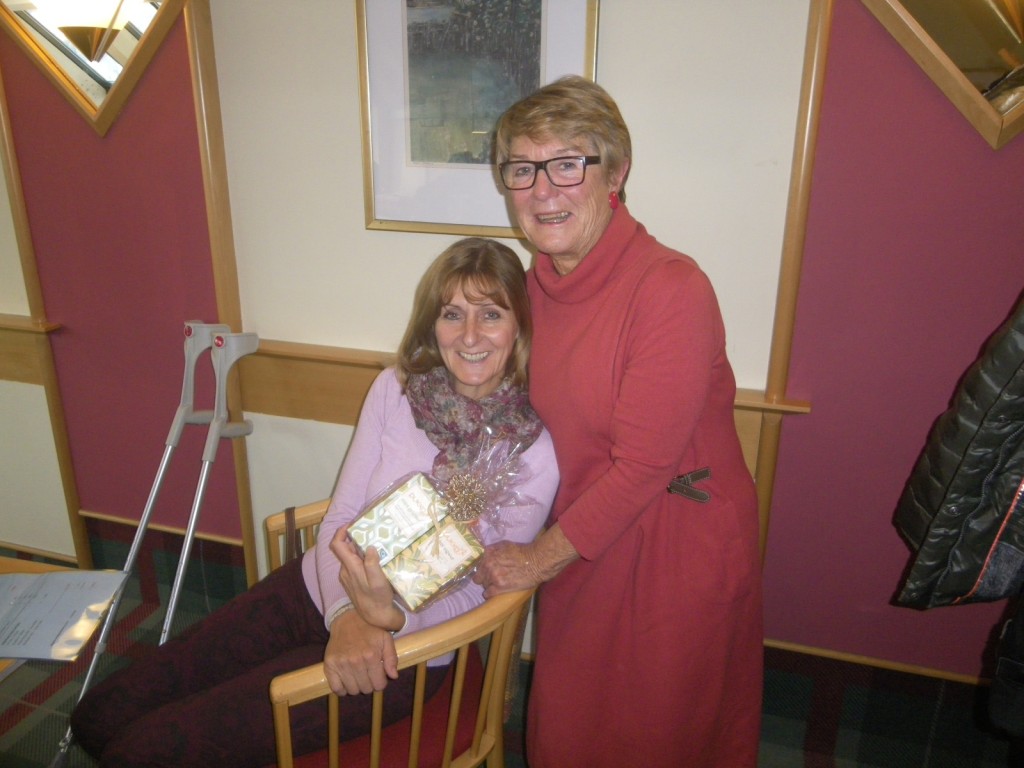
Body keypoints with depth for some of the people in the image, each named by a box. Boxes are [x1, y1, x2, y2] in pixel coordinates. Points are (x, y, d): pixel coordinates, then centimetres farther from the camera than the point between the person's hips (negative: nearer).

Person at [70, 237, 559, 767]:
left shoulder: (536, 451, -17)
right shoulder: (394, 389, -6)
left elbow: (479, 592, -10)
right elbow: (339, 520, -4)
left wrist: (390, 617, -29)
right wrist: (346, 615, -23)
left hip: (401, 648, -4)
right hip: (315, 592, 5)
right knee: (98, 719, 8)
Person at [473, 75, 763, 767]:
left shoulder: (672, 289, -25)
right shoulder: (536, 286, -1)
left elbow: (642, 466, -23)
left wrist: (540, 557, -13)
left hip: (676, 557, -6)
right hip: (581, 544, 6)